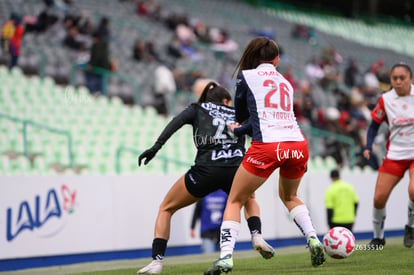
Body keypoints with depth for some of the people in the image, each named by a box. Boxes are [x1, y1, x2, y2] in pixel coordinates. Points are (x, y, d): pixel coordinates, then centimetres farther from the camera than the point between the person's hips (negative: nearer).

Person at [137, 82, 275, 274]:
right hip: (236, 169, 2)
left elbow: (177, 122, 2)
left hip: (206, 170, -2)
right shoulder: (237, 114, 28)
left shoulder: (197, 109, 20)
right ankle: (257, 236, 12)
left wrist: (156, 146, -6)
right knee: (249, 200, 38)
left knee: (165, 209, 17)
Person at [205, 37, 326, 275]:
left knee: (235, 201, 9)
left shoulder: (246, 76, 11)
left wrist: (239, 124, 46)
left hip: (267, 147, -4)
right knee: (289, 196, 31)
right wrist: (240, 130, 41)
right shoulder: (286, 83, 23)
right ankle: (313, 239, 10)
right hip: (298, 145, 4)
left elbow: (240, 114, 24)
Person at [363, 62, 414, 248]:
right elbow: (374, 124, 7)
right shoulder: (385, 100, -3)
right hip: (394, 154, 2)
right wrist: (368, 146, -7)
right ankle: (378, 237, 16)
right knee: (379, 198, -7)